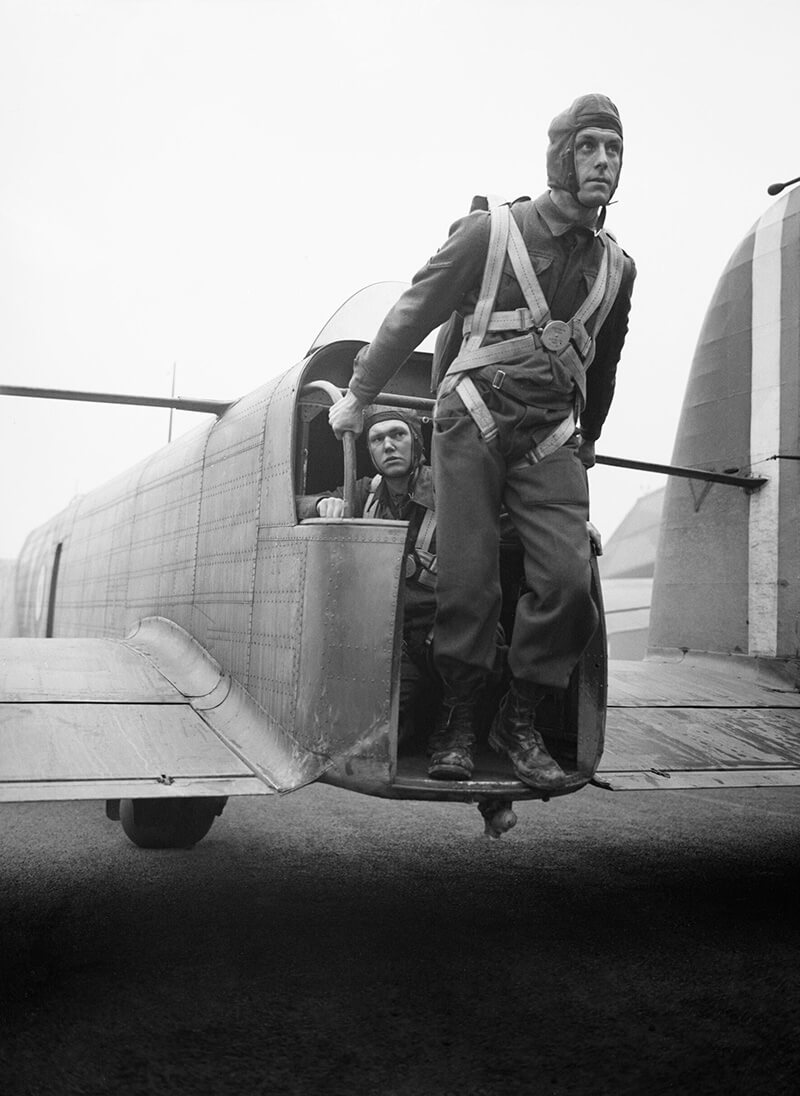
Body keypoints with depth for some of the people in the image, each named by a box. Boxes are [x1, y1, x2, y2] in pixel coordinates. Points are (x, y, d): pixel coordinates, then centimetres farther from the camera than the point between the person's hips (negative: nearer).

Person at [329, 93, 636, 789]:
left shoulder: (617, 267, 12)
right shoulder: (492, 232, -1)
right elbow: (413, 315, 5)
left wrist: (586, 445, 32)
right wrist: (358, 395, 9)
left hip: (551, 439, 4)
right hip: (472, 423, -3)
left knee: (571, 581, -12)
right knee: (468, 581, -7)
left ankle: (520, 721, 7)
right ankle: (458, 724, 12)